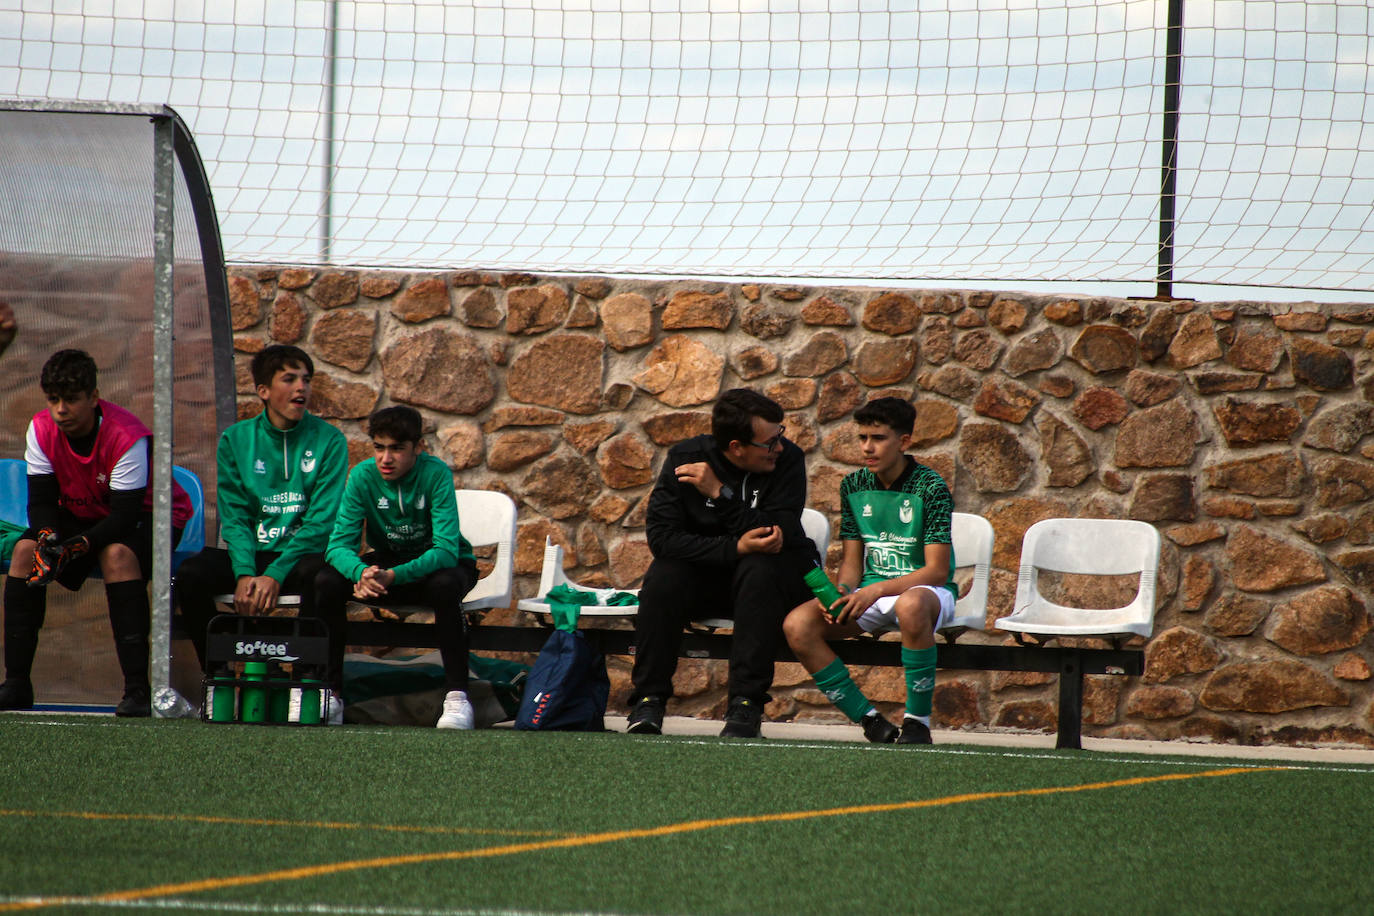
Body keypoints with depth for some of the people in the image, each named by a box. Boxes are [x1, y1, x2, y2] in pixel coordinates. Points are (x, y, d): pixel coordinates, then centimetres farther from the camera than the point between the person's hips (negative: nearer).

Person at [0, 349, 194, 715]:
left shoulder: (126, 436, -29)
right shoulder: (42, 429, -13)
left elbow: (125, 515, -31)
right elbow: (41, 501, -10)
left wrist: (75, 547, -44)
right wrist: (47, 538, -33)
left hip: (146, 517, -5)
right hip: (83, 516, 5)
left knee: (116, 554, -37)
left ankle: (137, 689, -39)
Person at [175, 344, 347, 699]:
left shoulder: (328, 441, -1)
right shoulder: (236, 440, 7)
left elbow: (322, 523, -8)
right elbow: (235, 518, 2)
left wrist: (275, 575, -20)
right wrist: (245, 573, -18)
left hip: (302, 553, -2)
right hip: (253, 554, 3)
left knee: (314, 574, -38)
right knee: (191, 573, -26)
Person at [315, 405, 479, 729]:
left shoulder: (436, 474, -25)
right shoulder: (363, 476, -15)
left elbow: (446, 551, -32)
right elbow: (339, 545, -18)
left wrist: (393, 576, -48)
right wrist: (361, 572, -43)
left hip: (438, 563, -3)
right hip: (387, 562, 3)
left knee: (445, 585, -39)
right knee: (327, 581, -24)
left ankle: (457, 695, -33)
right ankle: (330, 688, -12)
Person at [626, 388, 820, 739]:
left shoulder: (788, 460, -13)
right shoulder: (685, 459, -10)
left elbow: (779, 535, -24)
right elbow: (662, 536, -18)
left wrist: (720, 493, -30)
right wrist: (735, 548, -29)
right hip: (704, 574, 1)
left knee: (760, 569, -35)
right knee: (663, 575, -29)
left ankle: (746, 703, -36)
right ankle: (649, 701, -22)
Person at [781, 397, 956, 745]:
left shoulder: (930, 488, -11)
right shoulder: (854, 486, 6)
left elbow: (937, 571, -16)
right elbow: (852, 562, 10)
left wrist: (876, 591, -28)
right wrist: (842, 592, -14)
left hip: (926, 590, -5)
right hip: (870, 594, 5)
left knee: (911, 605, -44)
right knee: (797, 625, -21)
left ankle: (918, 722, -28)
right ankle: (871, 721, -15)